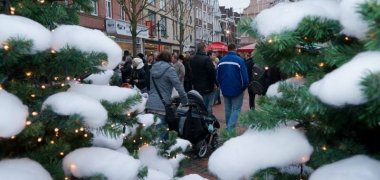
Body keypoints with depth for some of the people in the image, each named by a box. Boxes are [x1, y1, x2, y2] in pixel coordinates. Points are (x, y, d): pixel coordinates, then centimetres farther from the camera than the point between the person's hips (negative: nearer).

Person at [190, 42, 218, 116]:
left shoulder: (192, 59, 6)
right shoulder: (206, 59, -18)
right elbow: (212, 72, -17)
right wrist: (214, 83, -7)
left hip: (196, 86, 7)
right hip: (207, 86, -7)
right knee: (208, 106, 0)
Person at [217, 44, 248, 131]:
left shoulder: (221, 61, 4)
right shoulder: (239, 60, -13)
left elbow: (218, 76, 9)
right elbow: (244, 77, -15)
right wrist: (244, 87, 2)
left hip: (225, 90, 5)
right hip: (237, 90, -5)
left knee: (227, 109, 16)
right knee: (236, 110, 2)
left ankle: (228, 128, 29)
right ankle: (230, 129, -9)